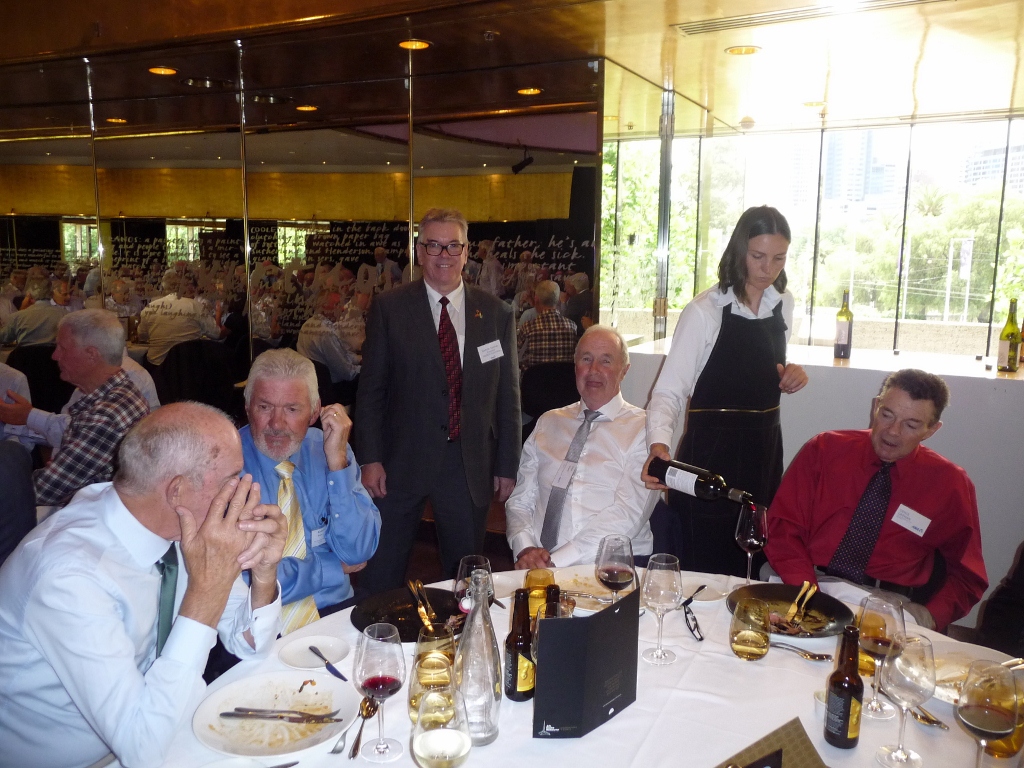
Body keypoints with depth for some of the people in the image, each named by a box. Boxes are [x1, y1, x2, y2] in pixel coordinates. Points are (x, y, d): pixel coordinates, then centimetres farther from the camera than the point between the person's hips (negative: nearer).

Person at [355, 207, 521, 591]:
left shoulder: (496, 314, 3)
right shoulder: (389, 308, -2)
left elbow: (508, 395, 5)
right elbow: (370, 389, -1)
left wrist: (507, 465, 3)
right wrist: (370, 459, -7)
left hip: (470, 466, 2)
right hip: (401, 462, -1)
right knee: (380, 576, 10)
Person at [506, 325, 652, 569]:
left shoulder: (643, 429, 2)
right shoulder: (548, 423, 16)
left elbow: (626, 514, -9)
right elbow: (520, 500, 13)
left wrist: (556, 561, -16)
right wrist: (525, 549, -7)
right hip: (540, 565, 2)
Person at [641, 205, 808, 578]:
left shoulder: (783, 305, 5)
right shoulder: (705, 311, -16)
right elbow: (669, 390, -21)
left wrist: (790, 374, -2)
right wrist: (659, 445, -38)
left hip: (764, 446, 6)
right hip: (711, 450, -6)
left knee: (753, 561, 17)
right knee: (706, 566, 1)